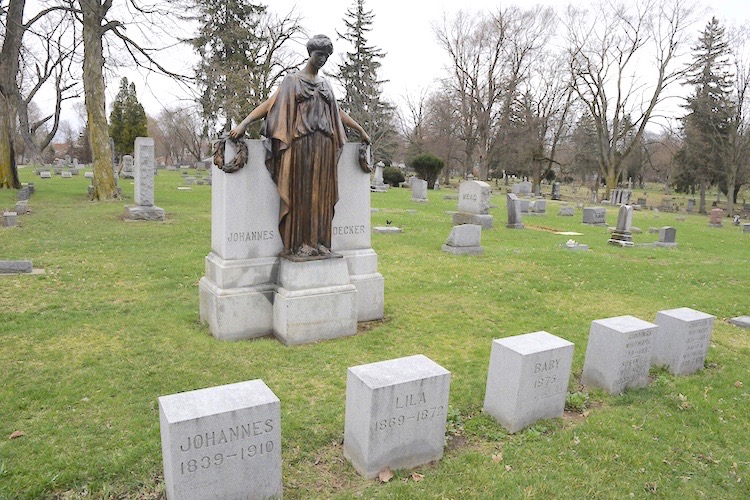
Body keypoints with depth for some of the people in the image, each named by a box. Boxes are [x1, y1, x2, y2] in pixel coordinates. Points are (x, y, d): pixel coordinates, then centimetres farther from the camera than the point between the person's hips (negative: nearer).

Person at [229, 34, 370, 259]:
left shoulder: (324, 83, 21)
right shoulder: (293, 80, 6)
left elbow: (337, 111, 29)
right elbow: (270, 103, -3)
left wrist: (360, 129, 31)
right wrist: (244, 123, -15)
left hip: (324, 144, 5)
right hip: (301, 142, -5)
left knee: (320, 193, 3)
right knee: (300, 192, -5)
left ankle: (318, 241, 7)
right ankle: (300, 243, 0)